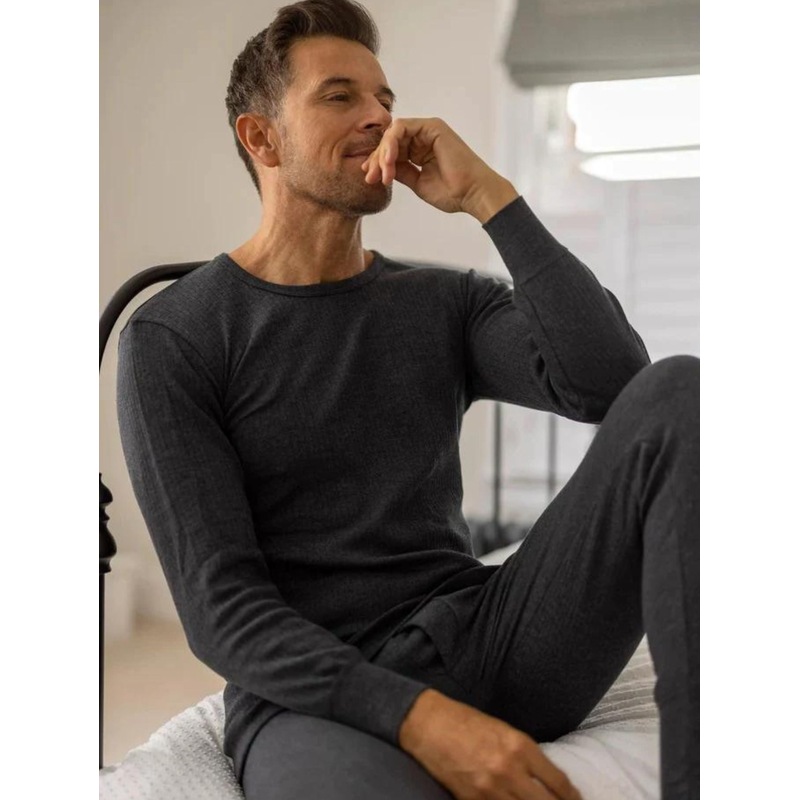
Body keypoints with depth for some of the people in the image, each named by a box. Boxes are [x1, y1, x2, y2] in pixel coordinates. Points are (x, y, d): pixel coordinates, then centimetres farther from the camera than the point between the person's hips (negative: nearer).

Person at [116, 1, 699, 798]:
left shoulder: (446, 302, 12)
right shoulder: (169, 340, 0)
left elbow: (613, 383, -7)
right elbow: (220, 608, -9)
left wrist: (489, 196, -8)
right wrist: (420, 719, -23)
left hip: (481, 641, 6)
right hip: (311, 689, -5)